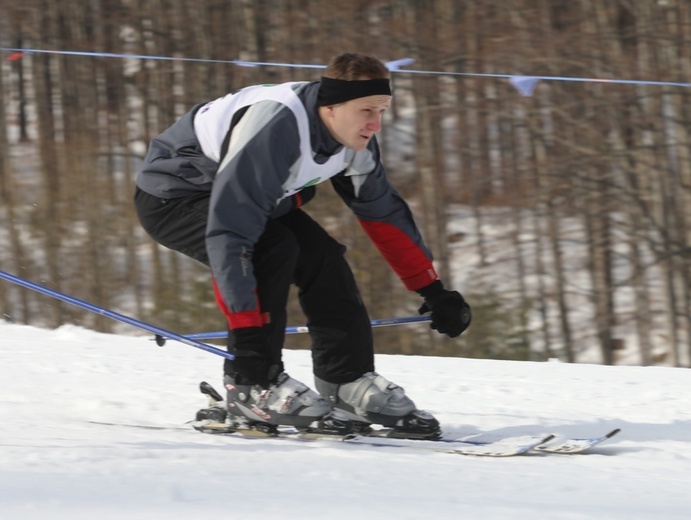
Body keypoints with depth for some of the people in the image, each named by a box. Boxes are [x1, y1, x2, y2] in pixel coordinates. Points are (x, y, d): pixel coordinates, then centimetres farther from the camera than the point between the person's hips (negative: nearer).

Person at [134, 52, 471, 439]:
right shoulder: (275, 131, -38)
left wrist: (434, 290, 5)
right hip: (171, 198, -8)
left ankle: (349, 384, 1)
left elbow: (384, 213, 4)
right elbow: (229, 233, -41)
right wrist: (247, 332, -42)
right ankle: (251, 391, -20)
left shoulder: (353, 137, -12)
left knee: (321, 255, -7)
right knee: (274, 249, -28)